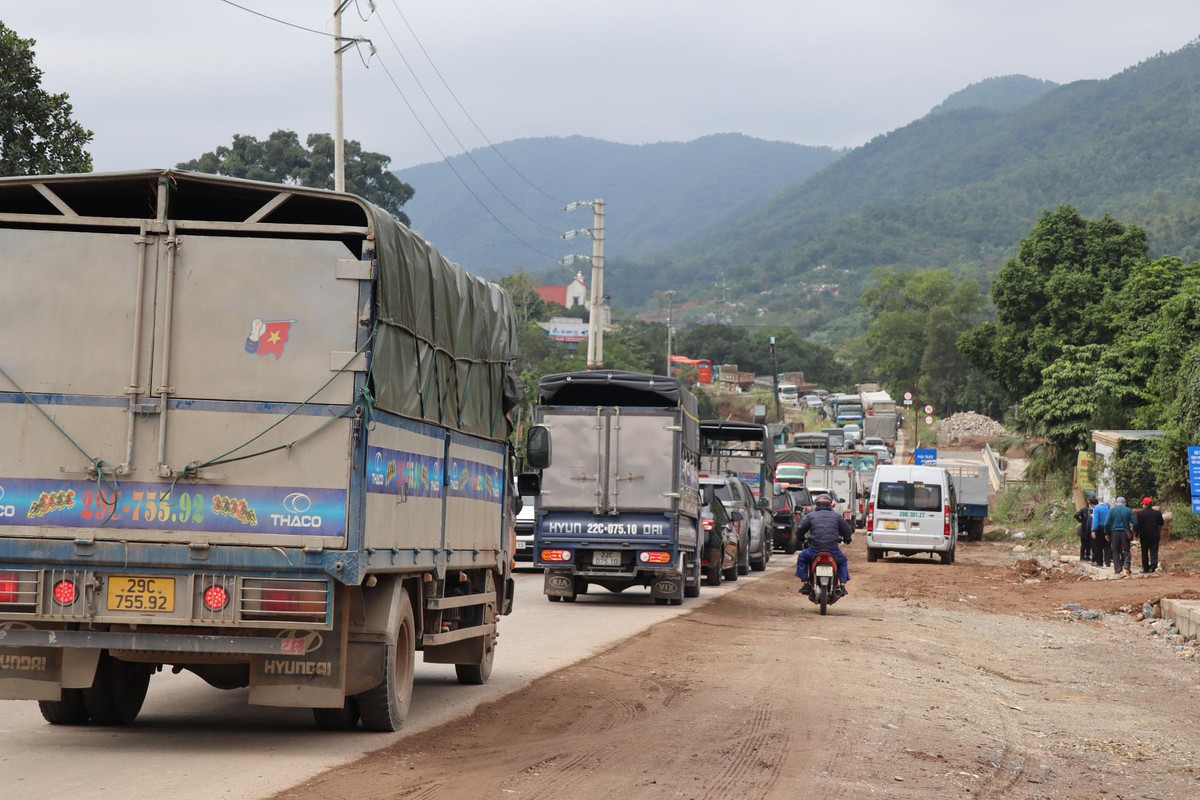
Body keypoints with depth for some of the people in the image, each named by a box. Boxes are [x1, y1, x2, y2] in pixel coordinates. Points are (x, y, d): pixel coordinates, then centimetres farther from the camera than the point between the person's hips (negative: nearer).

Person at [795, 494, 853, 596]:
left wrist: (800, 538, 35)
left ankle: (805, 584, 17)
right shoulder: (836, 516, 11)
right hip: (833, 550, 1)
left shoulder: (811, 515, 9)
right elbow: (848, 531, 14)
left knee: (801, 557, 27)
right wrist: (846, 539, 37)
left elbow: (799, 531, 11)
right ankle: (842, 586, 16)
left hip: (815, 549, -1)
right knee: (843, 561, 31)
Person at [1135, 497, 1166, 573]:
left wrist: (1137, 534, 2)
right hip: (1155, 535, 1)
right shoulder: (1157, 513, -1)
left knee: (1144, 552, 7)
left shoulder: (1140, 513, -7)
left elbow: (1138, 524, -7)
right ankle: (1153, 567, -4)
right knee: (1154, 552, 4)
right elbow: (1161, 523, 4)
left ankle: (1145, 568, 6)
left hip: (1144, 535, -1)